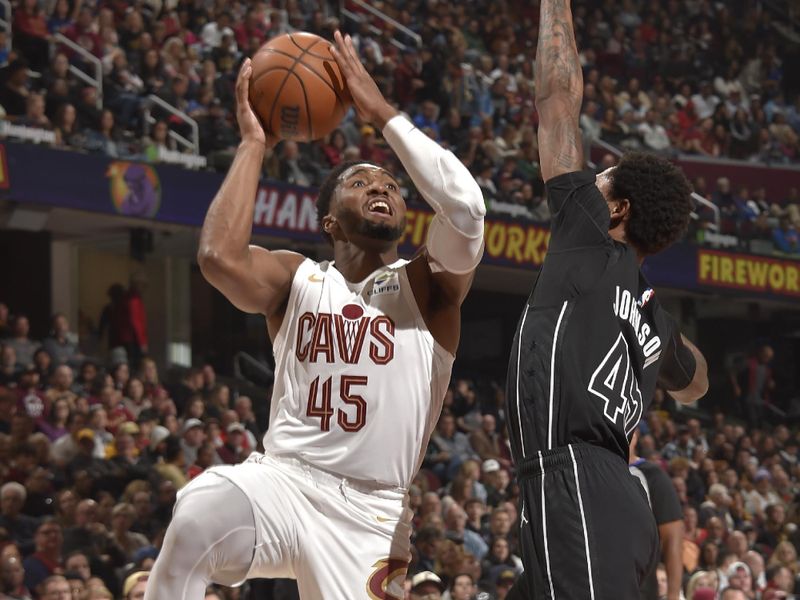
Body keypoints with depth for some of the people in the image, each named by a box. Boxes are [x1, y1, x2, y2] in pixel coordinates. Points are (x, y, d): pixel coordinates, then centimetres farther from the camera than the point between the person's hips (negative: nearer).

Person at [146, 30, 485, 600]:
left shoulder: (427, 285, 7)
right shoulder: (297, 279, 10)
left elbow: (465, 207, -15)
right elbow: (220, 256, -13)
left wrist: (383, 114, -7)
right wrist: (253, 143, -4)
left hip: (370, 513, 1)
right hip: (283, 481, -1)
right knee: (199, 516, -34)